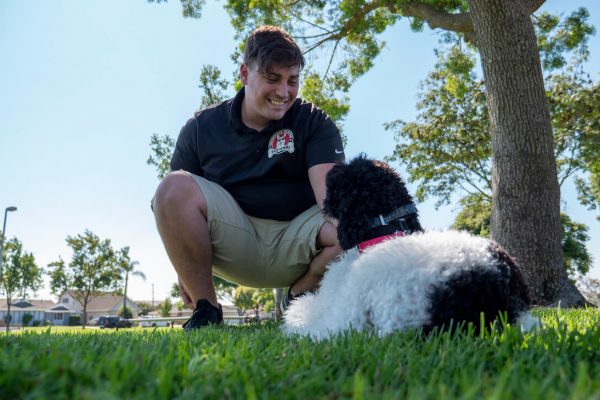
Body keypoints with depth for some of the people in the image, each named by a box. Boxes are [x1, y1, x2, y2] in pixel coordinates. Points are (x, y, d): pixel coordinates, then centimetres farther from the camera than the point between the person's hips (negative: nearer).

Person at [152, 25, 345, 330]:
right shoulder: (201, 128, 2)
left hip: (294, 246, 0)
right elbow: (176, 199, 5)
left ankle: (299, 296, 1)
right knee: (173, 186, -24)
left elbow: (329, 188, -17)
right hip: (233, 244, 1)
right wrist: (182, 269, -4)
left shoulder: (314, 123, -2)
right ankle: (206, 309, -9)